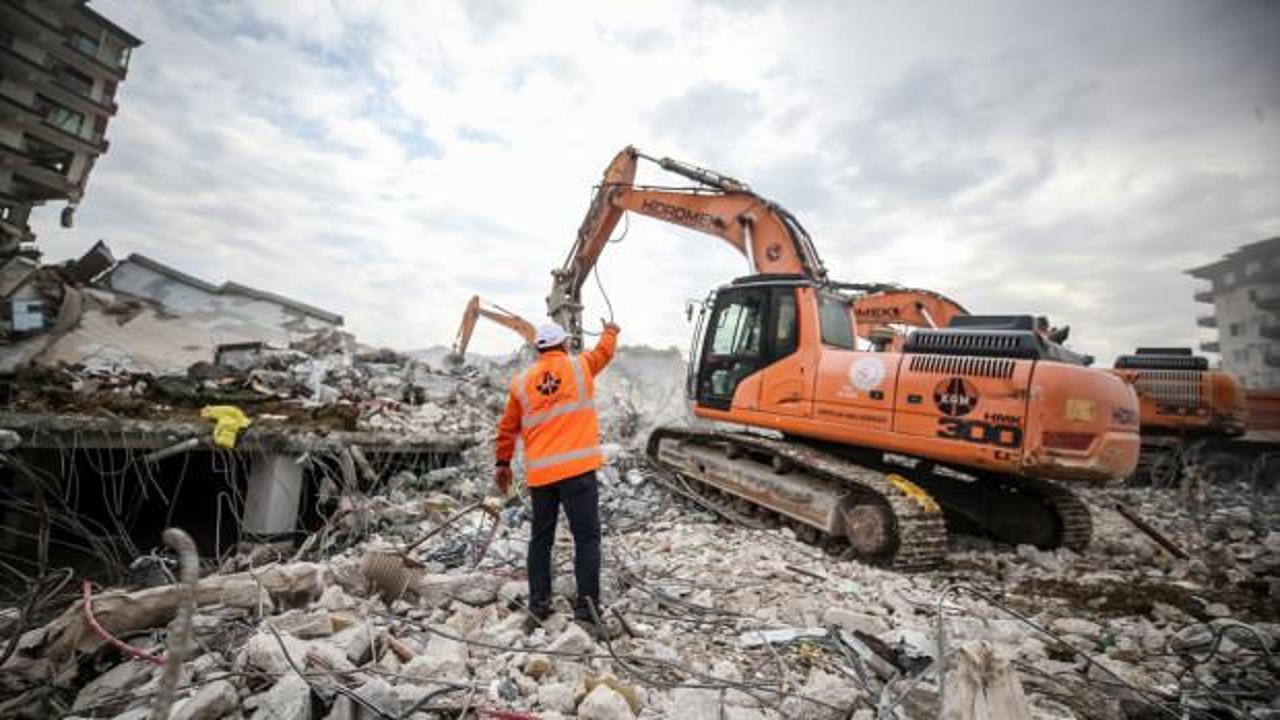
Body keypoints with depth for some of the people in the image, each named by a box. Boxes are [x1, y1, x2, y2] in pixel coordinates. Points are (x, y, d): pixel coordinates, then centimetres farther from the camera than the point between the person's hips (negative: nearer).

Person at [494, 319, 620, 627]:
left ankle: (539, 602, 21)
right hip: (577, 466, -3)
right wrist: (611, 331, 46)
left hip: (539, 472, 4)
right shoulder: (579, 366, 4)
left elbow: (507, 428, 14)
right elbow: (604, 350, 25)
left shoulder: (521, 382, 9)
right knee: (586, 536, 0)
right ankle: (587, 604, -2)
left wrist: (503, 463, 26)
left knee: (541, 537, 16)